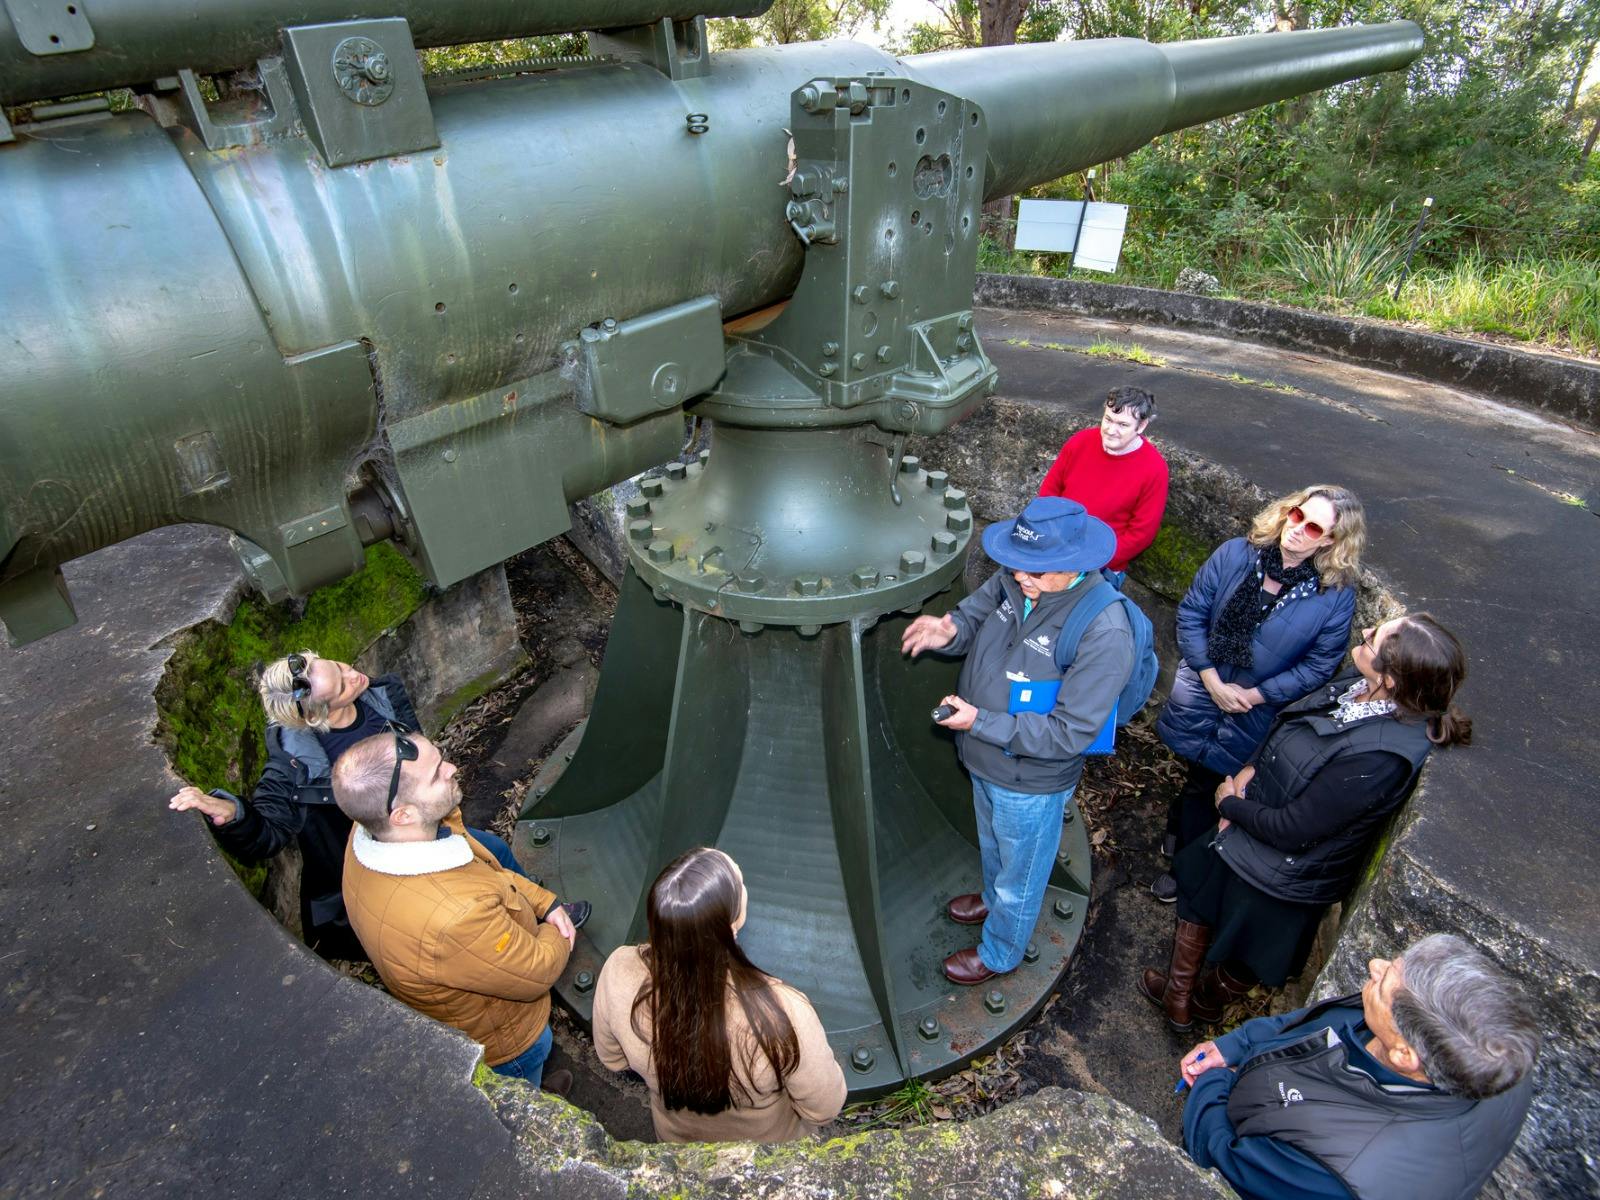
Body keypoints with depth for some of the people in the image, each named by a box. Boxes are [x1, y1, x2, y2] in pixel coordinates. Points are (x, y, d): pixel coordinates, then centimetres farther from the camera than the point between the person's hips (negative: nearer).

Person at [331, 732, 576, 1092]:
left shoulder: (371, 830, -24)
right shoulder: (454, 917, -50)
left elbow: (485, 869, -6)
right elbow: (536, 974, -30)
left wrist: (544, 901, -9)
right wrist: (556, 936, -10)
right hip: (498, 1043, -7)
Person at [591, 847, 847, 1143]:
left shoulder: (619, 973, -34)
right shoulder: (782, 1013, -44)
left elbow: (612, 1059, -11)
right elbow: (824, 1110, -23)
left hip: (675, 1139, 2)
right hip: (772, 1150, -1)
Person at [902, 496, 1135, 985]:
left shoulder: (1104, 633, -34)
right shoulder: (1015, 581, -16)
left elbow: (1068, 734, -31)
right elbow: (975, 614, 3)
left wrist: (980, 723, -33)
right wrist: (949, 630, -21)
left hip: (1031, 783, -6)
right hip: (985, 761, 7)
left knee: (1020, 872, 23)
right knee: (992, 844, 35)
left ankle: (999, 953, 51)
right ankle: (994, 900, 66)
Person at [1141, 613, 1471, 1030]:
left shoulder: (1378, 756, -39)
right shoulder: (1359, 687, -16)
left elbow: (1292, 831, -29)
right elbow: (1285, 729, 4)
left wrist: (1230, 802, -13)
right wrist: (1250, 770, -10)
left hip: (1280, 876, -7)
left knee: (1244, 955, 23)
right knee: (1199, 900, 28)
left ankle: (1207, 1001, 53)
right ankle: (1178, 997, 53)